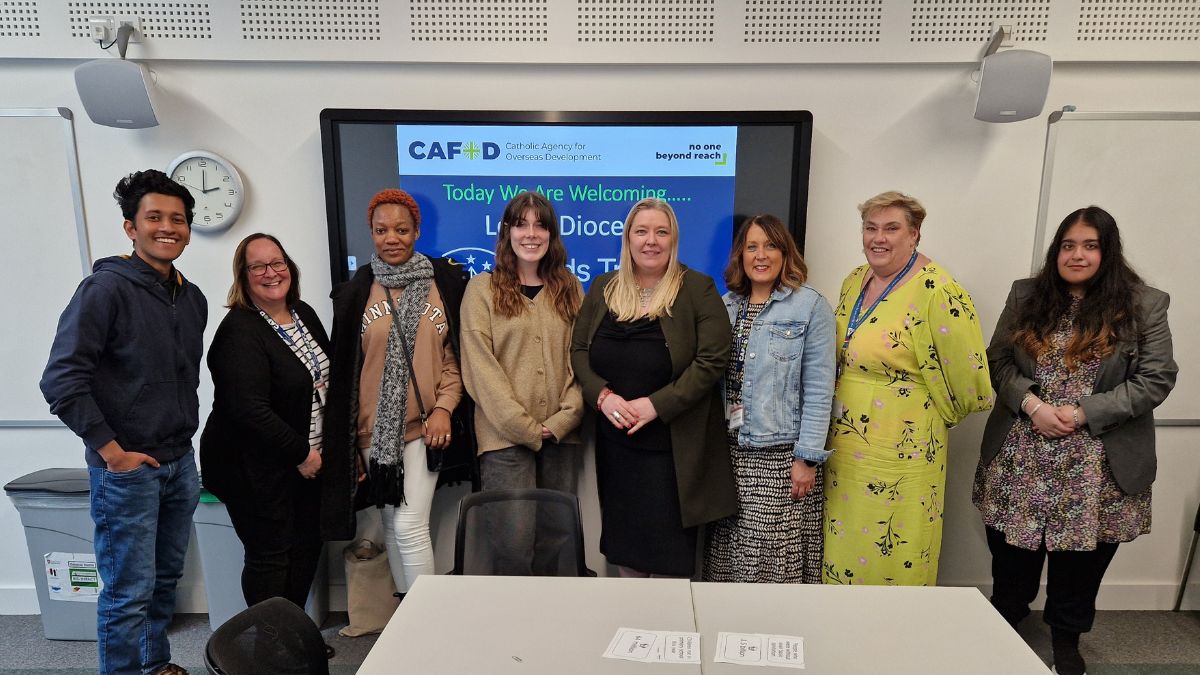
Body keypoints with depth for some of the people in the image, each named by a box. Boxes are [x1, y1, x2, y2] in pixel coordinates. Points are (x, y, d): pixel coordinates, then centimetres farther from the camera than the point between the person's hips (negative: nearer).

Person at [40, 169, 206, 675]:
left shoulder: (192, 298, 8)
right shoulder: (106, 288, -13)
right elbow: (62, 379, -16)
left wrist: (184, 434, 12)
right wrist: (112, 451, -16)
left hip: (180, 463, 7)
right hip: (126, 469, -7)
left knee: (165, 579, 19)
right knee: (129, 592, 3)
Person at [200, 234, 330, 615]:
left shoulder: (304, 314, 7)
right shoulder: (240, 331, -18)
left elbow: (325, 380, 17)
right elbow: (250, 410, -25)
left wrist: (312, 451, 9)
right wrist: (301, 453, -18)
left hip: (306, 461, 8)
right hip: (258, 469, -8)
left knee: (308, 545, 14)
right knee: (271, 555, 2)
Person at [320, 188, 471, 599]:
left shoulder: (446, 281, 0)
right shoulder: (355, 292, 4)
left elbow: (457, 353, 2)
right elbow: (344, 371, 6)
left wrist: (444, 406, -10)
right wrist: (347, 439, 6)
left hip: (425, 425, -2)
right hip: (374, 429, 3)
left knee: (409, 526, -8)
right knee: (391, 525, 12)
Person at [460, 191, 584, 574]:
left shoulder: (569, 288, 11)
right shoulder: (483, 289, 2)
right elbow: (480, 367, -5)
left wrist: (563, 420, -8)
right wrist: (525, 427, -10)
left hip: (562, 436, 3)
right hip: (505, 437, -3)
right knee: (516, 542, -7)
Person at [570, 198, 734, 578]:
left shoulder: (697, 289, -5)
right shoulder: (603, 289, 8)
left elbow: (712, 360, -12)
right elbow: (578, 351, 8)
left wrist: (656, 404, -18)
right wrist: (602, 395, -10)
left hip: (672, 447, -4)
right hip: (615, 444, 4)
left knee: (667, 554, 4)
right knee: (623, 545, 15)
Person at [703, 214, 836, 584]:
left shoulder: (810, 306, -5)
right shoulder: (726, 306, 9)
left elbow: (818, 389, -8)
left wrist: (808, 457, -12)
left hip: (781, 456, -4)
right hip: (730, 452, 4)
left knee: (778, 560, 3)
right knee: (729, 559, 11)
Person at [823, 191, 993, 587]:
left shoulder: (938, 292, -17)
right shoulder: (854, 282, 7)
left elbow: (964, 372, -14)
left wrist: (935, 417, 0)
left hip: (901, 450, -7)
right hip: (844, 445, 7)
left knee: (893, 559, 6)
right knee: (842, 552, 17)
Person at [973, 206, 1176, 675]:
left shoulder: (1144, 306, -2)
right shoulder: (1026, 296, 4)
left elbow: (1156, 379, -6)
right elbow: (998, 361, 3)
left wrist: (1084, 413, -16)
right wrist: (1031, 404, -14)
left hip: (1097, 465, -1)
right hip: (1020, 458, 2)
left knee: (1079, 562, 13)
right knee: (1011, 558, 13)